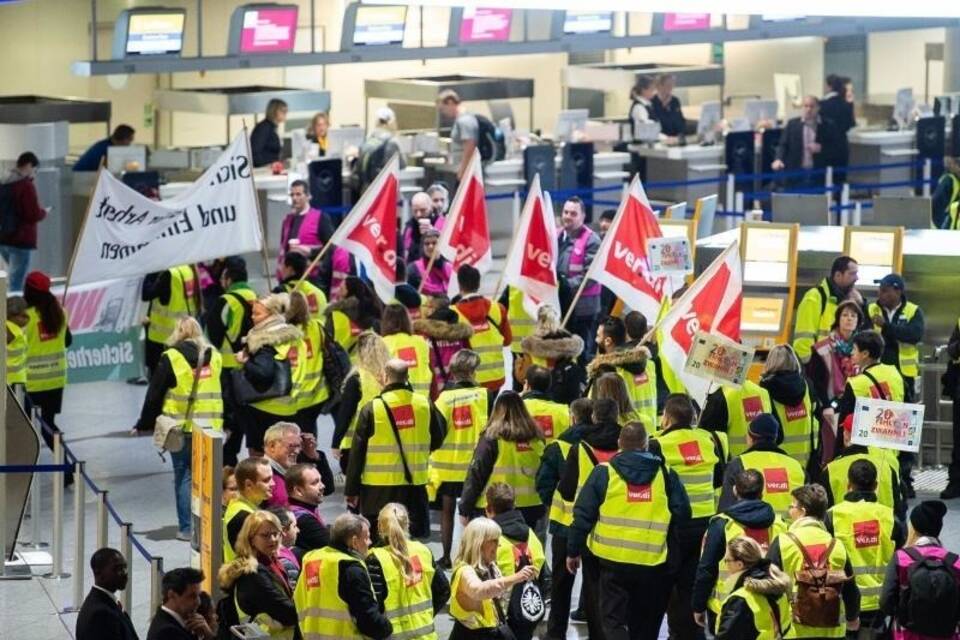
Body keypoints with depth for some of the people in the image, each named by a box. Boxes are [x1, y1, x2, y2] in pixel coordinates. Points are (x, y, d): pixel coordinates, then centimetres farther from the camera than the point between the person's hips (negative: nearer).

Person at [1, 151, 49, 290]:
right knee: (17, 283, -6)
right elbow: (34, 215, -18)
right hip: (21, 240, -8)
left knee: (15, 278, 22)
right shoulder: (26, 185, -16)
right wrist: (45, 211, 2)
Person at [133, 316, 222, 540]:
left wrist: (144, 425, 9)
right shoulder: (214, 357, 4)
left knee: (184, 476, 3)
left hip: (183, 429, -3)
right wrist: (228, 423, 22)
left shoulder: (171, 358, -7)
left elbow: (154, 395, -3)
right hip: (211, 427, 3)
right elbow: (222, 392, 13)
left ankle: (187, 528, 1)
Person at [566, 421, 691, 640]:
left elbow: (583, 515, -3)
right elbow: (682, 514, 1)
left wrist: (573, 551, 7)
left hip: (614, 559, -2)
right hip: (653, 564, 2)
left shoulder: (603, 473, -2)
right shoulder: (665, 474, 1)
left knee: (614, 620, 4)